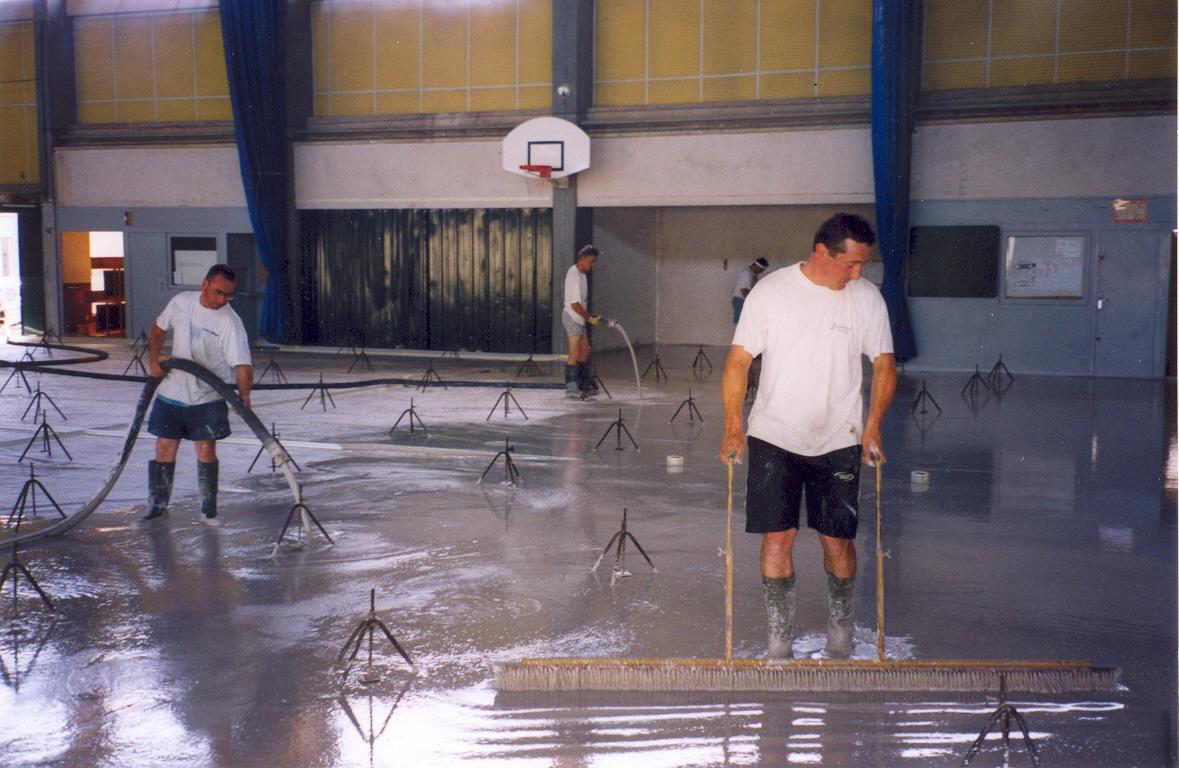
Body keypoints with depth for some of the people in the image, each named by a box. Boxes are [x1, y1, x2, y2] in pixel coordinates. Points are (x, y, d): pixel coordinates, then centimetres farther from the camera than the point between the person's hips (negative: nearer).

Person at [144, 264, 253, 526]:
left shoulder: (230, 322, -18)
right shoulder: (181, 302, -4)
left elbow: (242, 365, -26)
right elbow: (159, 328, 14)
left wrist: (243, 396, -39)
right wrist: (154, 359, 1)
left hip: (207, 398, -3)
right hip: (171, 393, 3)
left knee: (206, 451, -4)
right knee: (164, 450, 6)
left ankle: (209, 511, 10)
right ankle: (157, 506, 21)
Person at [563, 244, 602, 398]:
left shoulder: (580, 274, 13)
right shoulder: (574, 276, -18)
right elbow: (574, 304, -21)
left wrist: (589, 317, 17)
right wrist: (590, 318, -16)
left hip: (579, 319, 10)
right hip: (572, 317, -10)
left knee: (585, 350, 12)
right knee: (575, 353, -10)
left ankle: (584, 385, 19)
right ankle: (571, 387, -6)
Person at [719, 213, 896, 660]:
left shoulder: (867, 298, -1)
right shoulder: (771, 291, -6)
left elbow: (884, 366, 8)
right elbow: (738, 360, -3)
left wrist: (872, 426, -4)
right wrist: (733, 428, -9)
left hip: (839, 440, 1)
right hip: (773, 437, -1)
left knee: (837, 540, 5)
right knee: (777, 538, -3)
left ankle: (840, 630, 28)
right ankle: (779, 640, 12)